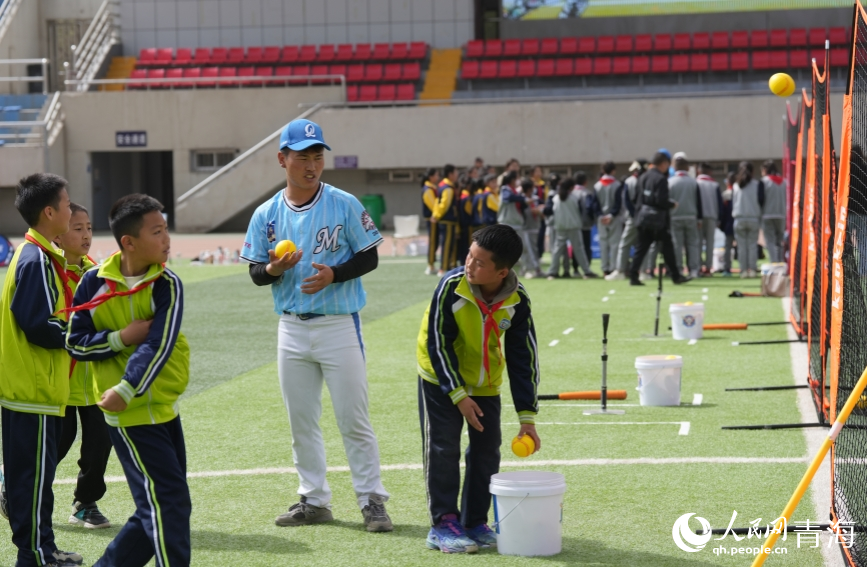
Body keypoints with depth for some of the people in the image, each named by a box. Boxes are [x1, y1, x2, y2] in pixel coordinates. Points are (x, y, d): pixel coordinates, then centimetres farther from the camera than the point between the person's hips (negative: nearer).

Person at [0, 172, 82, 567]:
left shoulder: (39, 254, 13)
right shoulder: (37, 260, -18)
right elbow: (40, 327, -22)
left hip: (32, 385, 10)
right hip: (34, 387, -10)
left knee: (35, 471, 15)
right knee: (35, 472, -3)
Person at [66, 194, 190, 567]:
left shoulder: (168, 285, -5)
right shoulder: (94, 283, -6)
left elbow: (159, 344, -17)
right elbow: (75, 344, -1)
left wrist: (127, 390, -29)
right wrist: (122, 337, -15)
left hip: (165, 409, 4)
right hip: (128, 415, -4)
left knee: (157, 511, 10)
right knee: (168, 501, -9)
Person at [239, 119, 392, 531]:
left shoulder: (345, 205, -5)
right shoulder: (266, 215, 4)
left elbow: (370, 258, -2)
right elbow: (255, 273, 8)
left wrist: (334, 274, -19)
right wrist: (272, 270, -15)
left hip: (339, 325, -4)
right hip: (292, 328, 4)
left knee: (354, 419, -3)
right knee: (301, 421, 10)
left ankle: (372, 501, 4)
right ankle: (314, 500, 21)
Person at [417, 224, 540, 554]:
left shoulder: (517, 301, -19)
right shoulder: (452, 286, -27)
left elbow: (524, 358, -12)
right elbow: (437, 342, -19)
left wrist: (527, 416, -13)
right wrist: (458, 395, -19)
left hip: (486, 384, 3)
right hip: (441, 379, -3)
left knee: (487, 451, 4)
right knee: (443, 449, -5)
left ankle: (474, 522, 16)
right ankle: (443, 524, 3)